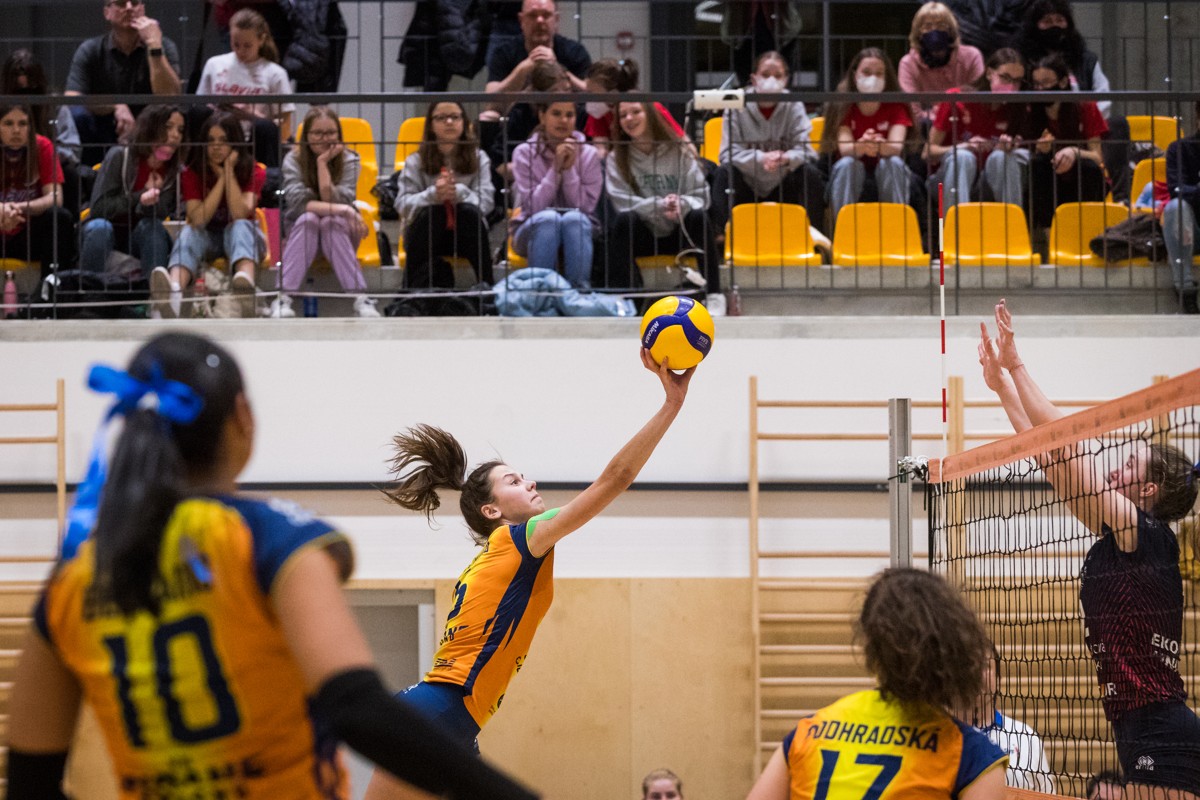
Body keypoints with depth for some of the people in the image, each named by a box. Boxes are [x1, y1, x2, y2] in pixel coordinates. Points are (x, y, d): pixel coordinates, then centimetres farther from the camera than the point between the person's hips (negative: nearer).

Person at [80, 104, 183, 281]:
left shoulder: (175, 172, -6)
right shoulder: (120, 156, -13)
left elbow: (160, 214, -16)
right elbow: (99, 207, -16)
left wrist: (154, 194, -36)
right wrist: (138, 199, -28)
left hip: (143, 238, 2)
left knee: (151, 226, -29)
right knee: (100, 227, -35)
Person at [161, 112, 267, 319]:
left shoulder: (253, 172, -5)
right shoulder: (192, 173, -3)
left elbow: (240, 215, -21)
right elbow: (198, 220, -17)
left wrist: (229, 170, -20)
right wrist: (221, 178, -18)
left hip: (243, 236, -1)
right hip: (207, 239, 1)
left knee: (240, 226, -34)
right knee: (189, 231, -32)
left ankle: (245, 282, -70)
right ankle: (173, 293, -65)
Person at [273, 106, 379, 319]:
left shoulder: (349, 160, -8)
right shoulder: (293, 161, -10)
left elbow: (335, 202, -22)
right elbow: (299, 203, -25)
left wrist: (323, 163, -27)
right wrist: (341, 210, -35)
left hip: (338, 235, 0)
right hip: (301, 234, 0)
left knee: (332, 221, -33)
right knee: (308, 218, -33)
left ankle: (361, 299, -41)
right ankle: (283, 299, -40)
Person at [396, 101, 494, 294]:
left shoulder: (478, 159, 5)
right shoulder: (416, 162, 2)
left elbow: (486, 201, -8)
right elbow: (403, 204, -10)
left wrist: (459, 192, -29)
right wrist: (433, 195, -30)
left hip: (464, 235, 1)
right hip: (427, 236, -1)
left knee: (469, 211, -31)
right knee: (431, 211, -33)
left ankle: (487, 285, -30)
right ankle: (414, 286, -30)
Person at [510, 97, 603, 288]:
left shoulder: (589, 154, 1)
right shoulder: (525, 153, -1)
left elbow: (586, 207, -8)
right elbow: (532, 207, -12)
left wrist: (569, 169, -16)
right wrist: (555, 169, -18)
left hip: (578, 231, 1)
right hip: (534, 231, -1)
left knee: (573, 218, -34)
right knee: (549, 217, -35)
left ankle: (581, 291, -37)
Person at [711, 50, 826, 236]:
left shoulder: (794, 106, -5)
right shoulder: (737, 106, -9)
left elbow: (805, 150, -13)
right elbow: (728, 153, -16)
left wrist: (787, 158, -38)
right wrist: (761, 158, -35)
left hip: (782, 189, 1)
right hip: (746, 189, -1)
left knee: (811, 174, -24)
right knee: (725, 173, -29)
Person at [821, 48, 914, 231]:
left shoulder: (896, 106, -5)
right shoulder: (844, 106, -8)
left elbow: (896, 147, -22)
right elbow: (844, 148, -22)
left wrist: (880, 146, -48)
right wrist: (862, 145, -48)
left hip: (886, 175, 0)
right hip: (853, 175, 0)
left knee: (894, 162, -31)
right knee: (846, 164, -32)